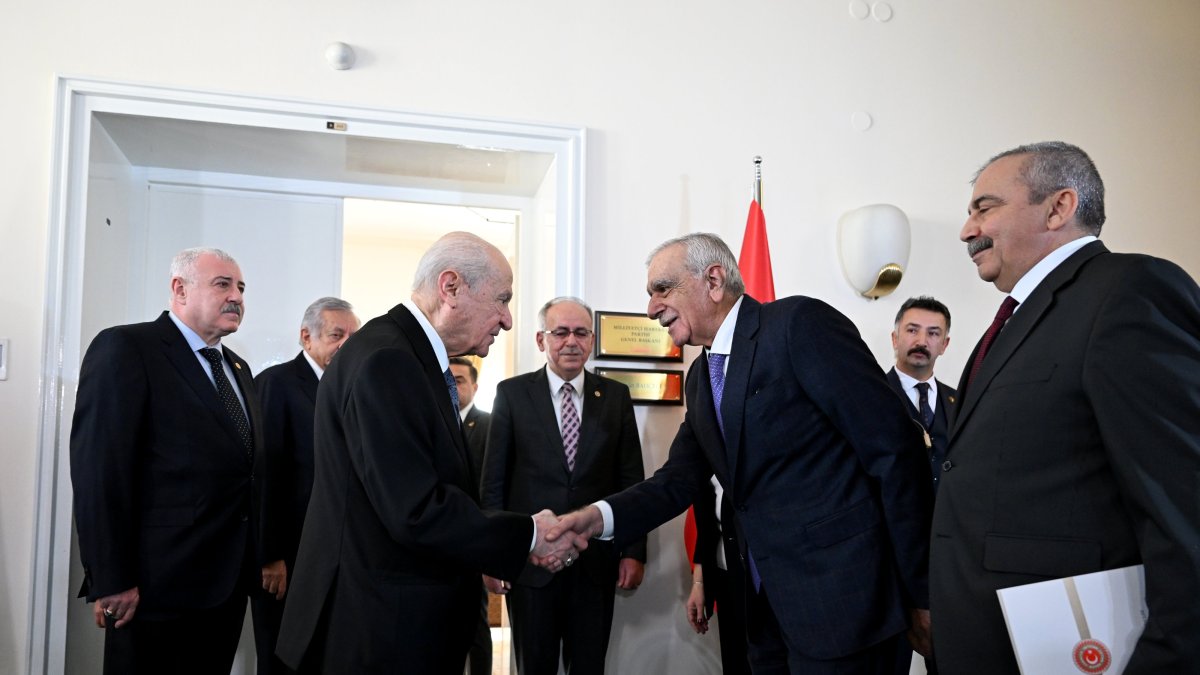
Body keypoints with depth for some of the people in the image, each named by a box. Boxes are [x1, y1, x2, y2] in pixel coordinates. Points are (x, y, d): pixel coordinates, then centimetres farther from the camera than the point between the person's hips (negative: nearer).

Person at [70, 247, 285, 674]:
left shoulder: (238, 369, 17)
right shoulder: (125, 347, -8)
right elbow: (99, 471, -15)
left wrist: (271, 553, 13)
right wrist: (110, 580, -18)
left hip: (230, 579, 7)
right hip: (159, 582, -7)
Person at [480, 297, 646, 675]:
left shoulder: (616, 396, 4)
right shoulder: (512, 394, 0)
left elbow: (631, 479, 4)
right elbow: (494, 481, 0)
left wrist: (634, 552, 0)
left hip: (596, 562, 2)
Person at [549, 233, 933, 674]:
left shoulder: (801, 323, -13)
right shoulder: (701, 376, 13)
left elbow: (893, 449, -15)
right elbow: (681, 479, 10)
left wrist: (920, 589, -14)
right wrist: (600, 517, -9)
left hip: (840, 593, -7)